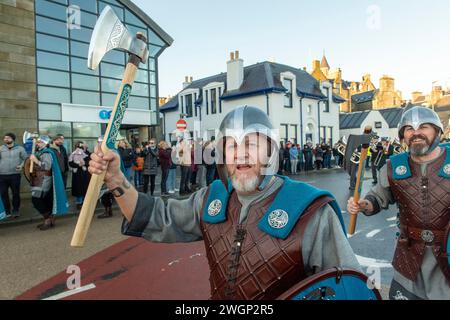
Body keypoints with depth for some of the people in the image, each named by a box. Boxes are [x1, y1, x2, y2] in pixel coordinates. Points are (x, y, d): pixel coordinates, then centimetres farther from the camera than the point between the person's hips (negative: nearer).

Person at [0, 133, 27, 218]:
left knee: (16, 193, 3)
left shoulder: (20, 148, 5)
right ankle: (7, 211, 19)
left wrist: (22, 165, -9)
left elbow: (26, 158, 6)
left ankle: (15, 210, 18)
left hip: (15, 174, -2)